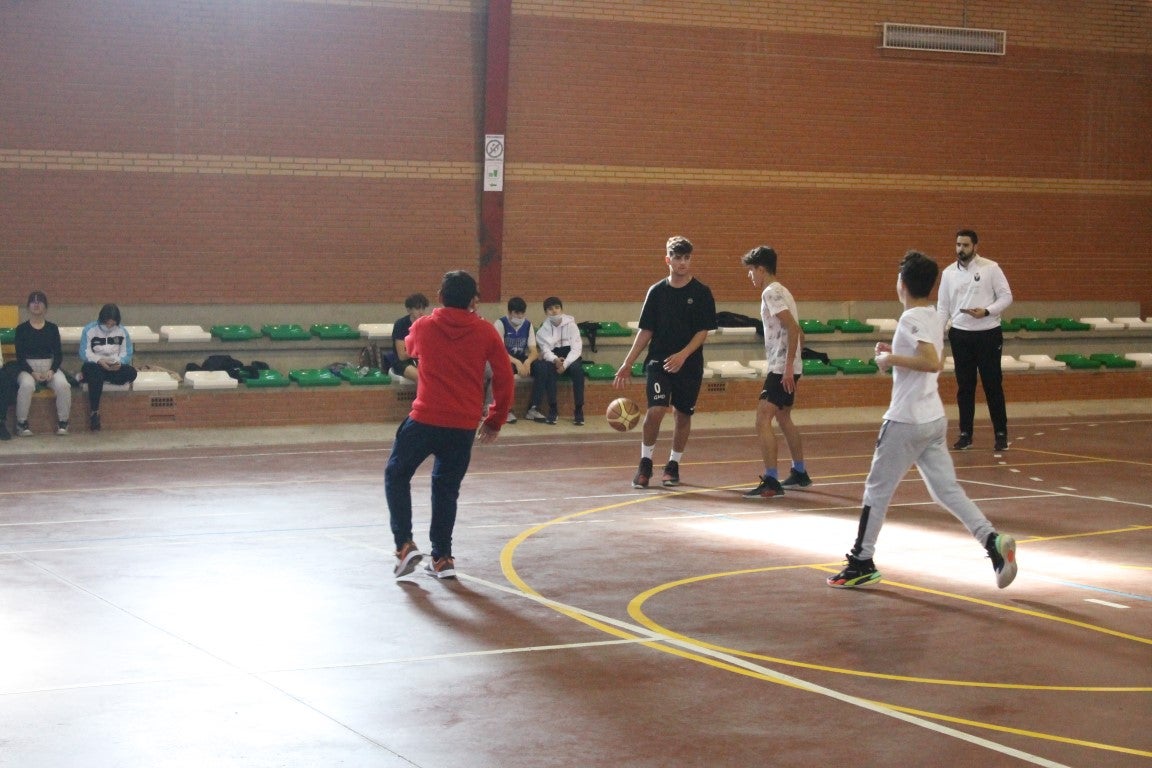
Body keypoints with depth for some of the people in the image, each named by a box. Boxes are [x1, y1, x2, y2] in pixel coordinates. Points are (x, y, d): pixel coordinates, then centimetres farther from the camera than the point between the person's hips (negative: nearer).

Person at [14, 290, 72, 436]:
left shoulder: (52, 328, 9)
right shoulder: (22, 329, 4)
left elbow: (59, 354, 6)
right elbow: (20, 356, -1)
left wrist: (52, 371, -13)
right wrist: (32, 373, -17)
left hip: (50, 367, 2)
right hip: (27, 368, -2)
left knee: (63, 385, -30)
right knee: (26, 385, -36)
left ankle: (63, 423, -16)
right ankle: (21, 424, -23)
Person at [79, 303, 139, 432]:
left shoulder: (122, 331, 4)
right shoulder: (89, 330, -4)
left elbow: (126, 353, -1)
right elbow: (84, 353, -11)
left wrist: (119, 362, -24)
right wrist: (99, 361, -29)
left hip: (115, 367, 3)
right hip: (94, 366, -3)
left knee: (131, 373, -28)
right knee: (96, 373, -40)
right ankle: (94, 412, -34)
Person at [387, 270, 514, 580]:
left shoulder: (423, 327, 1)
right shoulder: (485, 331, 1)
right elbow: (504, 378, 2)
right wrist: (495, 420, 13)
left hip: (425, 418, -1)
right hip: (464, 426, 2)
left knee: (396, 475, 16)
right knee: (446, 488, 15)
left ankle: (405, 544, 3)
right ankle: (442, 558, 14)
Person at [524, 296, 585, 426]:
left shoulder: (571, 325, -5)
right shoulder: (543, 328, -1)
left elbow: (576, 349, -12)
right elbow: (545, 351, -10)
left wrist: (565, 364, -27)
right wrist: (555, 360, -32)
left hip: (570, 358, -1)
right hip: (552, 358, 1)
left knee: (577, 368, -33)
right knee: (548, 369, -33)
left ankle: (579, 410, -27)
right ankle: (552, 409, -28)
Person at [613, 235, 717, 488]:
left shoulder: (701, 293, -2)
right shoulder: (657, 291, 3)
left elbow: (703, 331, -5)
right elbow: (646, 331, 7)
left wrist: (683, 355, -20)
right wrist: (627, 363, 4)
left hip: (690, 364, 0)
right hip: (658, 361, 0)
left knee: (683, 415, 7)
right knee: (655, 410, -14)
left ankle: (673, 465, 23)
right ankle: (645, 463, 2)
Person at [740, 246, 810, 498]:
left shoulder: (771, 293, -13)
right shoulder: (780, 292, 17)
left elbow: (793, 328, -22)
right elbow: (797, 331, 22)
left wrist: (788, 366, -23)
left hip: (781, 368, -11)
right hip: (787, 367, 11)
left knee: (763, 420, -14)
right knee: (783, 418, 23)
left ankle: (771, 482, -19)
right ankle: (800, 473, 34)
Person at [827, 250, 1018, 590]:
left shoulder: (911, 319, -16)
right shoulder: (934, 317, 12)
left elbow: (932, 362, -29)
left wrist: (892, 359, -19)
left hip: (906, 421, -8)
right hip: (934, 419, 8)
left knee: (877, 488, 4)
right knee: (947, 490, 6)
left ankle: (861, 562, 12)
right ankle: (993, 541, -11)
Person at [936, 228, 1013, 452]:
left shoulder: (991, 268, -6)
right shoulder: (948, 272, 5)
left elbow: (1006, 297, -5)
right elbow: (943, 306, 8)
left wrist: (986, 312, -20)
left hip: (988, 334, -3)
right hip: (960, 335, 3)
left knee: (993, 385, 1)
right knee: (965, 387, 8)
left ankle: (1001, 433, 10)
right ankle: (965, 434, 14)